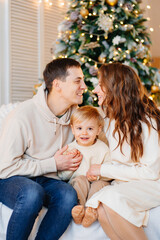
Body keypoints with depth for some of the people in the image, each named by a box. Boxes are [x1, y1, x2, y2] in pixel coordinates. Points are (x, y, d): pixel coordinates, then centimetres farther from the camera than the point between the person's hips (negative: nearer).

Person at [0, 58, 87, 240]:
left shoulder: (75, 112, 1)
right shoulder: (22, 116, -20)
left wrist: (76, 158, -1)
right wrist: (53, 164, -16)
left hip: (45, 179, 5)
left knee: (68, 194, -29)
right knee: (32, 192, -38)